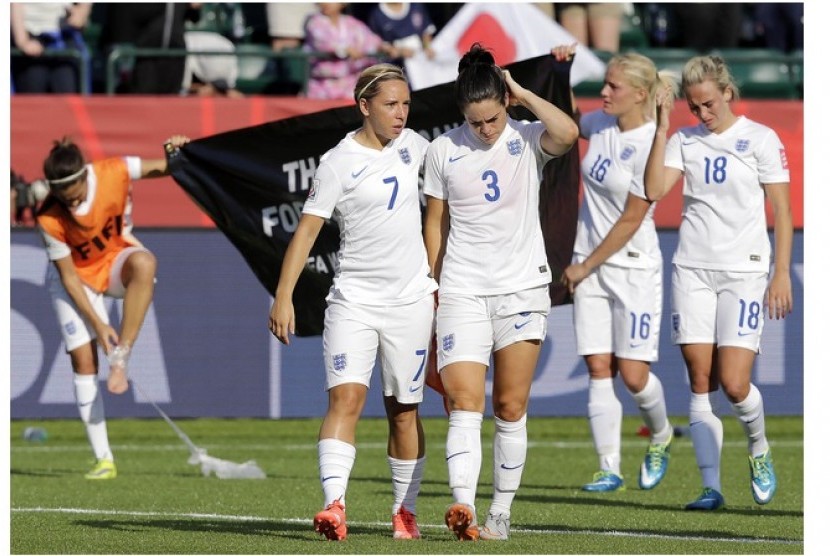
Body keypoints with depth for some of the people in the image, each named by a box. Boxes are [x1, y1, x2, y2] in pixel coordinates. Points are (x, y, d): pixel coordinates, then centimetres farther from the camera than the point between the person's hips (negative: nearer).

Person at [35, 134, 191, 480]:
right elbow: (69, 276, -18)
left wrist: (174, 153, -33)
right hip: (79, 275, -1)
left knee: (144, 263, -36)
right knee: (83, 359, -9)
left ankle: (121, 357, -27)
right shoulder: (49, 220, -28)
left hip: (116, 259, 1)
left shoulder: (113, 173, -27)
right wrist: (98, 323, -19)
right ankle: (103, 459, -1)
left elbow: (160, 168, -10)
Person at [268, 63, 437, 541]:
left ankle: (406, 511, 18)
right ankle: (334, 504, -26)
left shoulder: (412, 145, 6)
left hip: (411, 300, 4)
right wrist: (283, 297, -16)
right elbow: (306, 231, -11)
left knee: (404, 409, 9)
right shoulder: (339, 163, -9)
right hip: (354, 299, -4)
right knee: (346, 396, -17)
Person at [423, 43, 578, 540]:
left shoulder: (528, 140, -2)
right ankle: (463, 506, -29)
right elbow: (436, 223, 11)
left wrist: (524, 95, -14)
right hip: (462, 292, 0)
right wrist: (434, 289, 9)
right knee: (464, 402, -15)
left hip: (523, 289, 0)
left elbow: (568, 134, -25)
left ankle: (502, 512, 12)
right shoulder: (443, 151, 3)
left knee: (511, 410, 4)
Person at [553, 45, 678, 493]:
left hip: (633, 267, -6)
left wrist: (585, 267, -10)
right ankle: (609, 469, 3)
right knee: (598, 369, 0)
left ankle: (661, 438, 25)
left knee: (632, 373, -4)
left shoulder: (650, 146, -17)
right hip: (589, 264, 6)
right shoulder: (600, 125, 3)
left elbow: (630, 222, -15)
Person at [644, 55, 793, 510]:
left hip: (744, 272, -3)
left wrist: (781, 274, -7)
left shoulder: (760, 139, -1)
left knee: (733, 383, -11)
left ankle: (759, 450, 19)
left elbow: (782, 211, 0)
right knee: (700, 382, 0)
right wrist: (662, 126, -7)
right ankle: (711, 486, 4)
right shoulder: (684, 141, 9)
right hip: (692, 269, 3)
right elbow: (654, 189, -6)